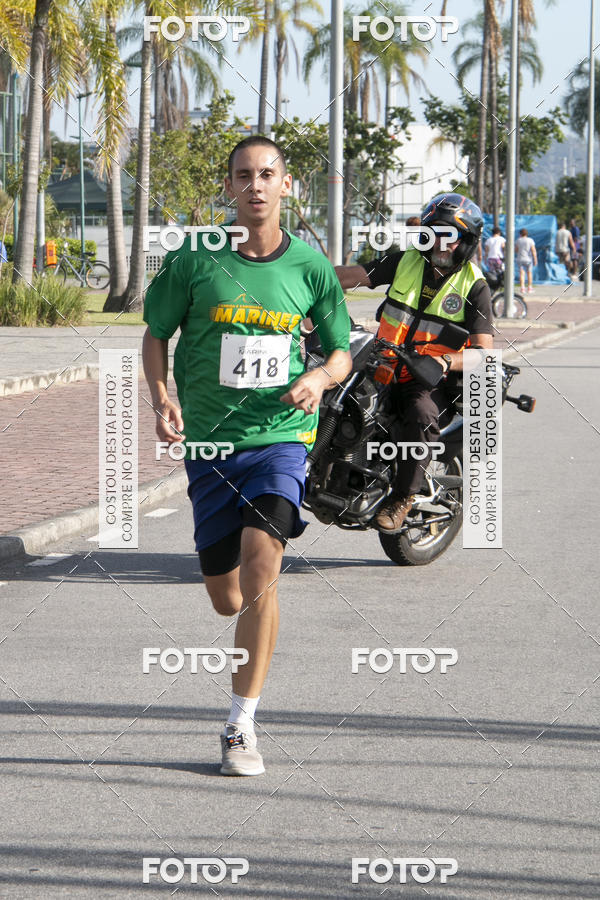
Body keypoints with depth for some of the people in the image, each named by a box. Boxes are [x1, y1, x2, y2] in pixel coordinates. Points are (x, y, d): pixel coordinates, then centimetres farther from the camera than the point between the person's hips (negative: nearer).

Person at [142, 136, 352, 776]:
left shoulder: (309, 266, 0)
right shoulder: (194, 259, -3)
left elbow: (340, 351, 11)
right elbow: (156, 332, 9)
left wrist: (320, 377, -12)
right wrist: (160, 398, -8)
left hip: (281, 435, -1)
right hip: (210, 440, 1)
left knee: (261, 565, -21)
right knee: (227, 599, 8)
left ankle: (242, 725, -13)